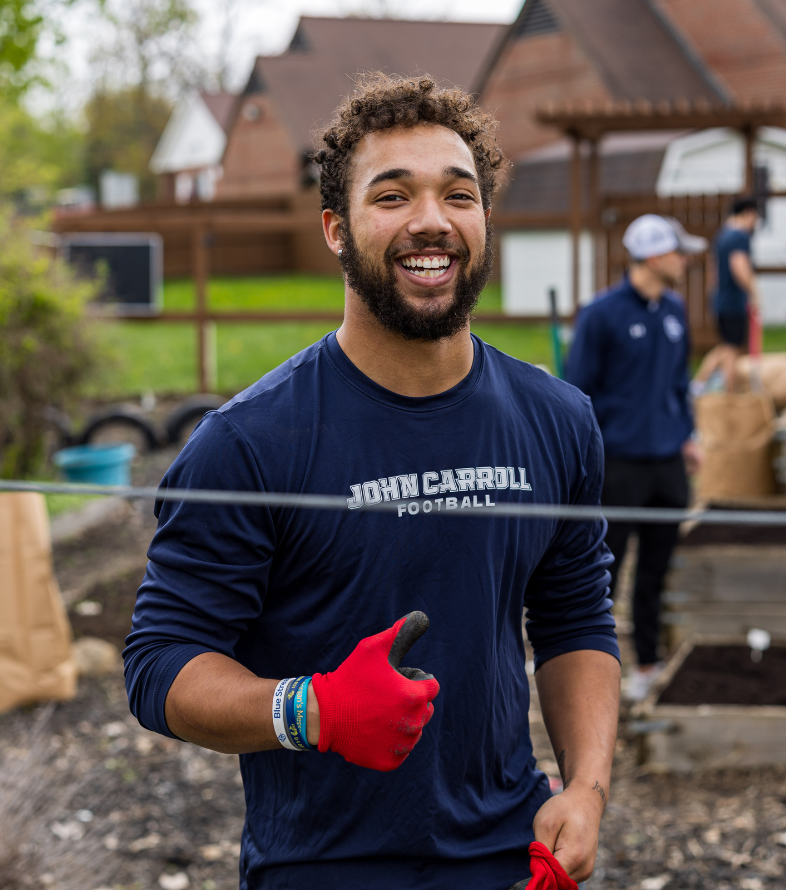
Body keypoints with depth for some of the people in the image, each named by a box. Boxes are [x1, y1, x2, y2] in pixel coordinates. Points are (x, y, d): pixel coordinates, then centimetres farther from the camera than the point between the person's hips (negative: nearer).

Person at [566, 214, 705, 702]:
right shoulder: (602, 314, -11)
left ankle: (647, 660, 25)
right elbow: (578, 389, -8)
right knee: (602, 570, 0)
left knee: (655, 570, 13)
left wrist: (686, 434, 16)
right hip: (619, 465, -6)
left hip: (668, 462, 6)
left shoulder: (675, 310, 8)